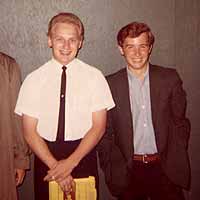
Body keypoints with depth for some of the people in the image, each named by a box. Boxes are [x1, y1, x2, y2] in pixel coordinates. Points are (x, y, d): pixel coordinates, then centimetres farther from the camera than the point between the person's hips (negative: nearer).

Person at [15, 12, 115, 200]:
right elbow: (30, 132, -4)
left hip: (84, 154, 0)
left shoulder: (94, 76, -5)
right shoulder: (33, 80, -4)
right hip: (45, 156, 1)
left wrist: (71, 162, -13)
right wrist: (55, 165, -13)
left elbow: (99, 126, -6)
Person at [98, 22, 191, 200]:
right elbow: (105, 133, 1)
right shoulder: (110, 84, -3)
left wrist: (175, 162, -2)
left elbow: (180, 123, 5)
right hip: (128, 171, 0)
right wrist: (115, 169, -6)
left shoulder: (170, 78, -1)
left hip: (165, 168, 1)